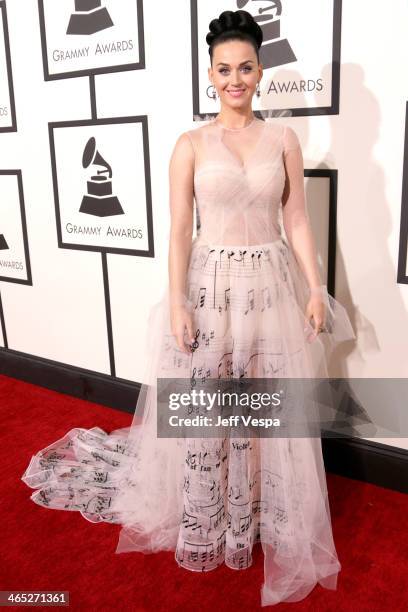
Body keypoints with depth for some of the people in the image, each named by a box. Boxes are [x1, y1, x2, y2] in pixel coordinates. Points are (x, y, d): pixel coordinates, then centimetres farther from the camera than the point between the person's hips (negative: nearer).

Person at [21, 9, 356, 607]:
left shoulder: (284, 138, 7)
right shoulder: (191, 144, 1)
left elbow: (297, 220, 6)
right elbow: (179, 230, -3)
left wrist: (315, 290, -1)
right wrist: (177, 303, -10)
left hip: (271, 284, 2)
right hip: (211, 284, -1)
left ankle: (264, 519, 31)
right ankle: (206, 526, 28)